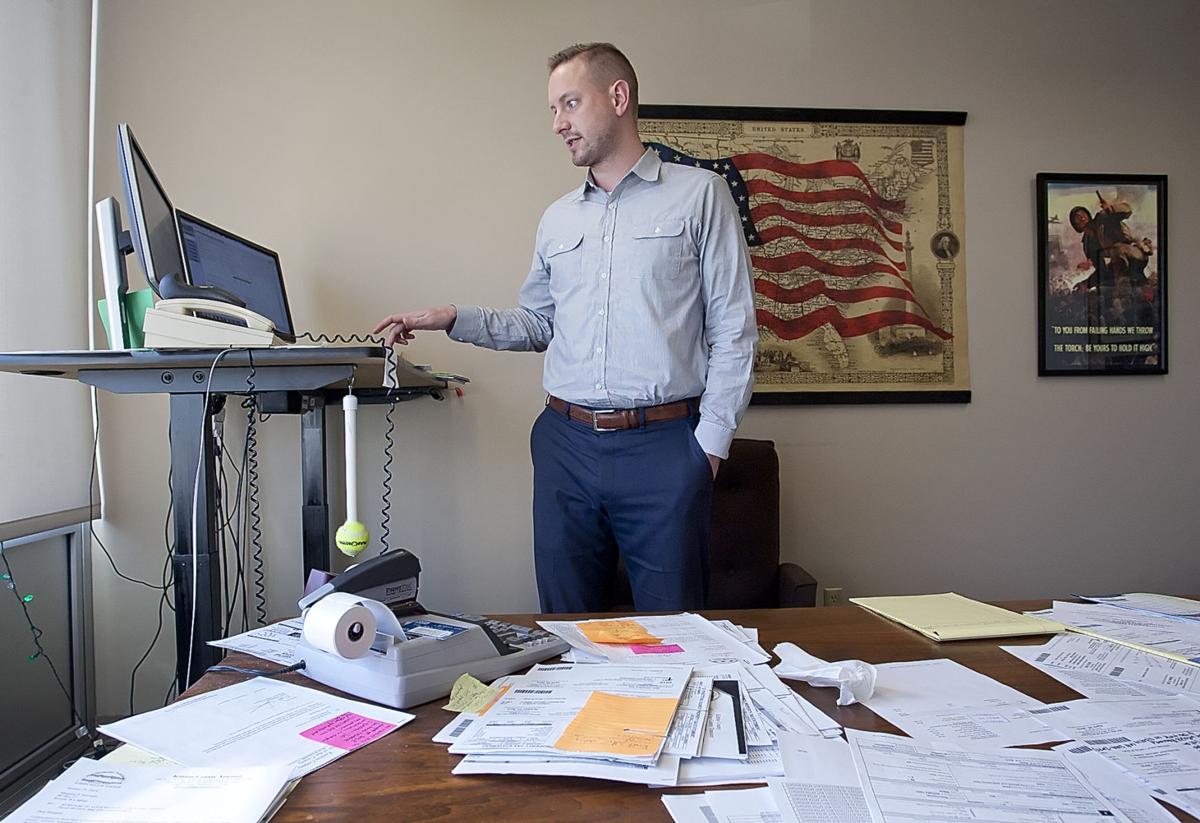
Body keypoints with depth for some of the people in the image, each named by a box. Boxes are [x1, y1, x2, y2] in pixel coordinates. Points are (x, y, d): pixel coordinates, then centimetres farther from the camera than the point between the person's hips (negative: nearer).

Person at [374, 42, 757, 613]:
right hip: (566, 443, 5)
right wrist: (454, 320, 7)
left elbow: (732, 329, -2)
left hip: (663, 445, -4)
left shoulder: (698, 194, 1)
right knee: (567, 621, 13)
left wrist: (710, 439, -7)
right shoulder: (558, 219, 16)